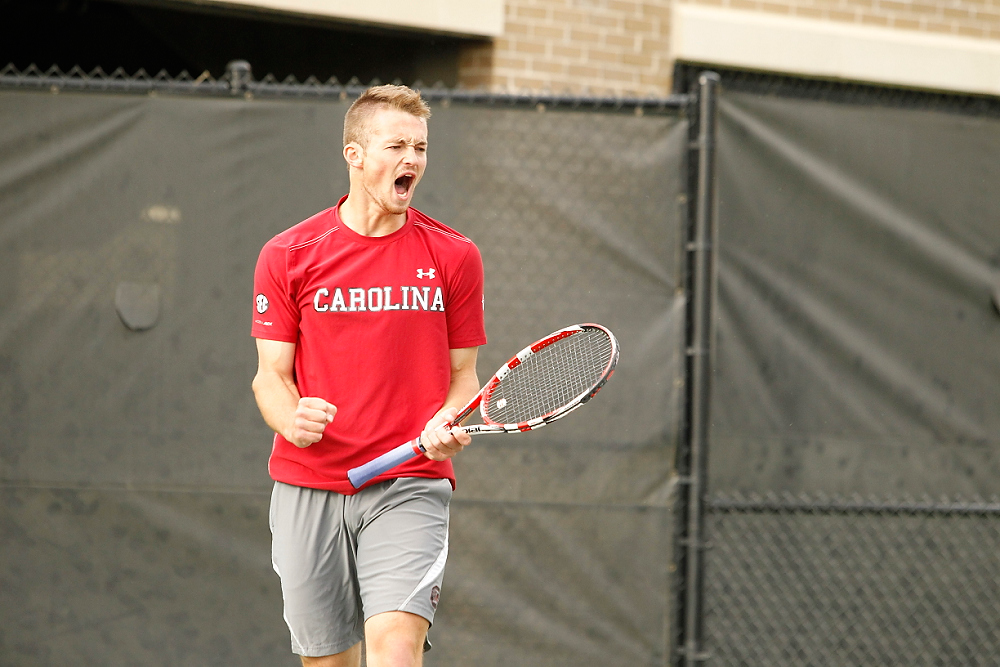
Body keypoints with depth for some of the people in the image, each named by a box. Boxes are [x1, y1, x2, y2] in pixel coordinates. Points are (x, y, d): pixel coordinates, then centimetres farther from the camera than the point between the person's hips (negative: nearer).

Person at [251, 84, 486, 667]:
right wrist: (292, 420, -18)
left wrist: (447, 424, -12)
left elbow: (464, 373, 10)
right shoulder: (286, 256, 4)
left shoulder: (454, 256, 5)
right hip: (309, 485, 1)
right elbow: (271, 374, 5)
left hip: (411, 485, -1)